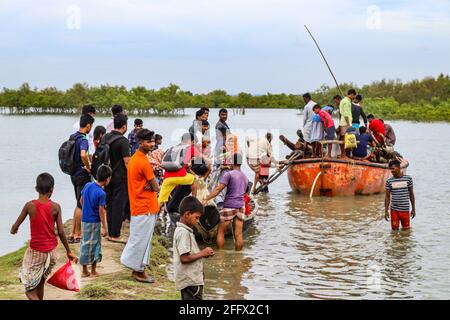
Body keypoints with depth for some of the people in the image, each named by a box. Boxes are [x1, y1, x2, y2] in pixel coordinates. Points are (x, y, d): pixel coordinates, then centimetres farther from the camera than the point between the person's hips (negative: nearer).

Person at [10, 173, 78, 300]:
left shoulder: (30, 206, -12)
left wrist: (13, 230, 21)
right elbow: (61, 232, -7)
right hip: (51, 251, 3)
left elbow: (15, 227, -4)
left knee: (30, 291, 3)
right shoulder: (55, 207, -8)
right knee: (40, 283, 22)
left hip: (35, 251, -3)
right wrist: (68, 251, 4)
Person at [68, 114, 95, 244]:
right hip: (82, 175, -9)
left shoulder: (72, 137, 9)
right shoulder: (83, 139, -19)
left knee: (79, 204, 18)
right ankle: (77, 235, 6)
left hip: (74, 174, 9)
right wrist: (88, 168, -21)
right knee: (81, 205, 0)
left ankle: (73, 233, 19)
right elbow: (83, 155, -37)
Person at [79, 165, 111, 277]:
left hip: (84, 220, 6)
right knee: (95, 245, 7)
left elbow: (81, 200, 11)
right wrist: (104, 227, -11)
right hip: (95, 222, -6)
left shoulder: (87, 185, -1)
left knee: (85, 244, 13)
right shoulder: (101, 193, -20)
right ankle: (93, 270, 16)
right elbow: (101, 211, -18)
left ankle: (84, 270, 19)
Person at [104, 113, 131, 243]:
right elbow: (127, 162, -17)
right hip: (120, 178, -7)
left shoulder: (106, 137, 7)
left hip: (108, 176, 7)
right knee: (119, 206, -1)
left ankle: (110, 233, 19)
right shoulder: (123, 141, -15)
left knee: (109, 205, 14)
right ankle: (115, 235, 1)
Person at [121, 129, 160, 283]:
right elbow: (156, 187, -15)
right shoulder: (143, 162, -19)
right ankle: (139, 271, 7)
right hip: (146, 208, -10)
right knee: (142, 240, -1)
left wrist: (148, 184, -5)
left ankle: (137, 269, 23)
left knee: (138, 239, 15)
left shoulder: (134, 159, 10)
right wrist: (152, 185, 3)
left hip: (137, 207, 10)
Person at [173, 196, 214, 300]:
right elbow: (184, 258, -24)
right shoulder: (183, 232, -18)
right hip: (190, 280, -10)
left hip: (190, 279, 10)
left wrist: (202, 253, 6)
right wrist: (202, 253, -14)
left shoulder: (182, 230, 14)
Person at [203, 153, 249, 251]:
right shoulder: (245, 177, 16)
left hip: (229, 206, -6)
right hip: (241, 206, 6)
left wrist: (206, 199, -15)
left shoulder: (229, 174, -6)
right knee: (238, 234, 3)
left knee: (220, 232, 2)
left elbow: (218, 189, -14)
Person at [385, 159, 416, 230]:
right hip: (394, 210, 0)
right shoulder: (389, 181, -1)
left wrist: (413, 208, 7)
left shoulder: (408, 178, -1)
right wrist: (386, 211, -2)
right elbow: (387, 197, 3)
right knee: (395, 229, 1)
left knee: (406, 229, 6)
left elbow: (411, 194, 6)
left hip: (405, 209, 0)